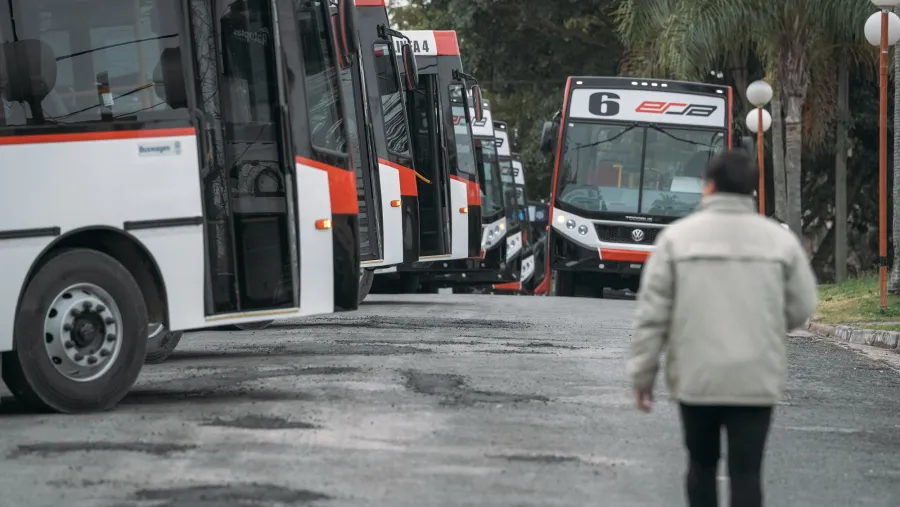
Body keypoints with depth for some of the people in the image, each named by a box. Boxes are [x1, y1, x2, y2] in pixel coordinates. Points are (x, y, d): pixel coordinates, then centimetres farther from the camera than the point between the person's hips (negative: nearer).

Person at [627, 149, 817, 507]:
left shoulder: (677, 236, -3)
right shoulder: (780, 239, 0)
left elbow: (652, 314, -3)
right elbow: (801, 308, 3)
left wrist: (642, 373, 5)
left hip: (695, 377, 0)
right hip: (756, 379, 0)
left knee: (702, 464, 18)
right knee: (746, 473, 0)